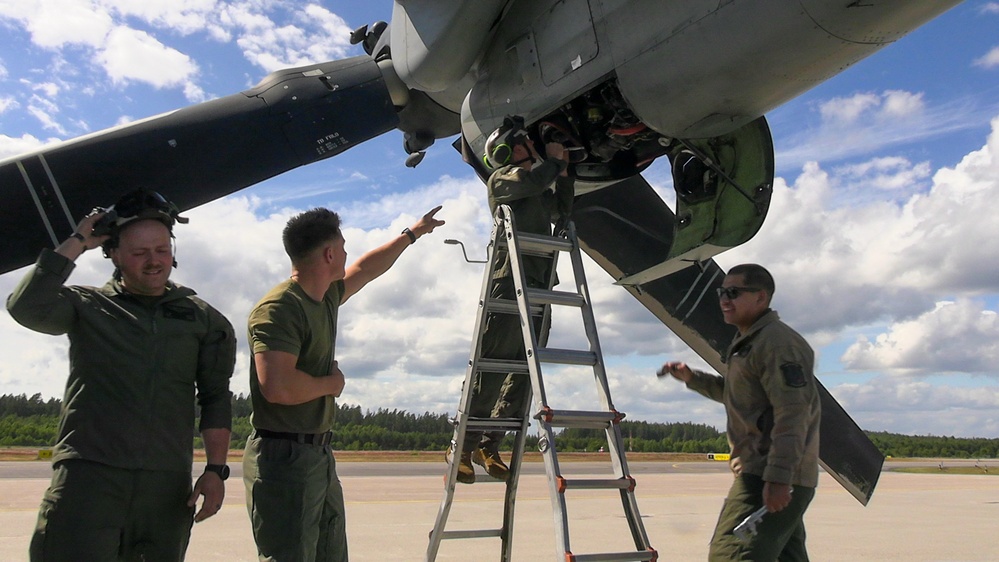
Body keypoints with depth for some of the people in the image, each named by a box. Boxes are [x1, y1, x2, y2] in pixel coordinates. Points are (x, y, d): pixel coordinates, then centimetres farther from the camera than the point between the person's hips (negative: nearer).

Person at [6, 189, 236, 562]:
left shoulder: (201, 318, 10)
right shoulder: (88, 306, 7)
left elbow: (216, 397, 9)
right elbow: (27, 307, -13)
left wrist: (215, 470, 1)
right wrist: (77, 243, -6)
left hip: (167, 485, 2)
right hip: (88, 475, -1)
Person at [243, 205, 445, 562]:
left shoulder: (327, 297, 10)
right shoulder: (277, 309, -17)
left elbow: (366, 269, 29)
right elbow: (277, 386, -31)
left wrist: (412, 234, 38)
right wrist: (331, 383, -13)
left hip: (319, 455, 9)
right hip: (283, 458, -9)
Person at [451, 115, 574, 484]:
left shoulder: (538, 192, 29)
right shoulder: (502, 178, 5)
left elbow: (563, 210, 30)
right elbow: (535, 178, -14)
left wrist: (563, 171, 22)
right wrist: (554, 160, 5)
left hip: (538, 286, 8)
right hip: (509, 280, -8)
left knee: (523, 370, 3)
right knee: (493, 363, -11)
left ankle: (489, 445, 7)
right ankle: (463, 446, -6)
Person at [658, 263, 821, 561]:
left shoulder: (777, 341, -14)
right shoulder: (748, 342, 21)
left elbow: (792, 413, -22)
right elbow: (738, 395, 33)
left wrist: (777, 477, -28)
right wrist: (691, 377, 21)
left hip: (770, 479, -11)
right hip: (762, 472, 11)